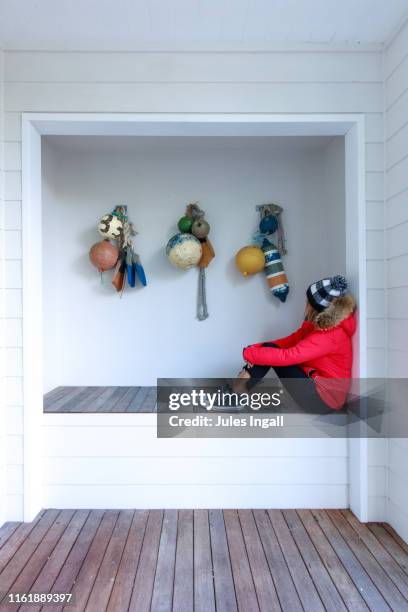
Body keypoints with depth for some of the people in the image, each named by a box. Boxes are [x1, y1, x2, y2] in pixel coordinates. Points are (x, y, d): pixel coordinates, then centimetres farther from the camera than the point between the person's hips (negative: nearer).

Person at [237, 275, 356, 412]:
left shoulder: (330, 336, -25)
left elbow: (287, 356, -30)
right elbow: (292, 340, 5)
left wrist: (249, 353, -20)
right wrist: (258, 347, -7)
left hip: (323, 397, -9)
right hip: (314, 381, 9)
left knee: (271, 352, -15)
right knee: (269, 348, -2)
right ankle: (239, 388, -6)